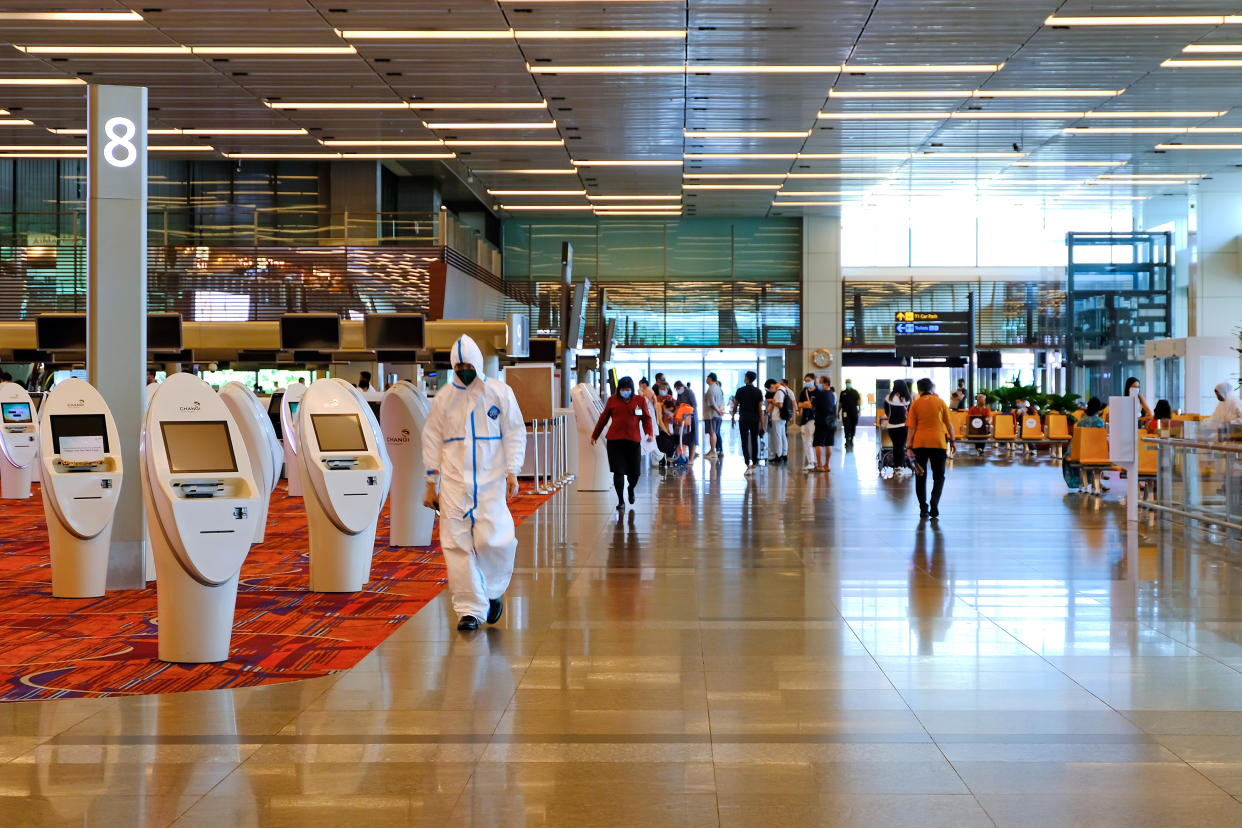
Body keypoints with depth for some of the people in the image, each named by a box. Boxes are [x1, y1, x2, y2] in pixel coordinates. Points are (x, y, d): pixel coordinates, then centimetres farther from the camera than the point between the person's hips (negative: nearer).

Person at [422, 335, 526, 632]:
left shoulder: (500, 392, 3)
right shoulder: (443, 398, 6)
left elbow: (515, 433, 6)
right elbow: (432, 440, 11)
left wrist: (512, 472, -5)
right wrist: (430, 484, 7)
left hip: (490, 481, -1)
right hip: (454, 482, 1)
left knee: (493, 540, -12)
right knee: (457, 545, -3)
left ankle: (493, 592, 16)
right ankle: (470, 608, 6)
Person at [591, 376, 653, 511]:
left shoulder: (640, 401, 7)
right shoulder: (612, 400, 7)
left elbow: (646, 419, 6)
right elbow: (603, 418, 13)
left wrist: (650, 433, -12)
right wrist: (594, 435, 17)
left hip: (633, 440, 0)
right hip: (614, 441, 0)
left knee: (634, 472, 5)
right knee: (618, 471, -3)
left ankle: (631, 489, 40)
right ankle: (620, 501, 7)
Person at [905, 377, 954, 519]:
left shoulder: (915, 404, 2)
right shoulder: (940, 402, 3)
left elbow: (911, 427, -1)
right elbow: (948, 423, 5)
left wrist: (909, 447, 0)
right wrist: (952, 440, 15)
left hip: (919, 443, 0)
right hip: (938, 443, 0)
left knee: (921, 476, 12)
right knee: (939, 476, 9)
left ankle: (923, 509, 11)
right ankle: (934, 505, -11)